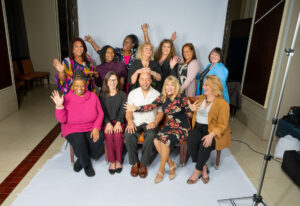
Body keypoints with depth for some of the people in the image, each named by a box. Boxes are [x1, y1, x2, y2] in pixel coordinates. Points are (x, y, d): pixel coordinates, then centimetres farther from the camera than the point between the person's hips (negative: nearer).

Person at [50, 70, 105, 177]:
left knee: (99, 139, -27)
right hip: (73, 129, -1)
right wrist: (59, 106, -24)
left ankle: (81, 159, 7)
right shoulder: (67, 98, -7)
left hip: (91, 128, 2)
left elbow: (100, 113, 1)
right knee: (79, 142, -31)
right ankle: (86, 164, 4)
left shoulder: (93, 96, -2)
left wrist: (96, 128, -13)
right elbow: (62, 120, -8)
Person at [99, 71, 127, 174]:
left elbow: (123, 110, -2)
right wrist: (108, 123, -17)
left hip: (119, 121, -1)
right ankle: (112, 161, -16)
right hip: (107, 121, 1)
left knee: (118, 134, -30)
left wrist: (118, 122, -19)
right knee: (108, 134, -29)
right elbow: (103, 111, 1)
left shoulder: (122, 95, 10)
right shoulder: (102, 95, 12)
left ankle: (118, 161, -14)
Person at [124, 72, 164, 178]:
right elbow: (129, 111, 6)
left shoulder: (156, 94, 6)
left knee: (151, 136, -33)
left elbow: (160, 112, 4)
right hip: (136, 122, 1)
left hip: (150, 123, -1)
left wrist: (155, 122, -15)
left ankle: (143, 163, -12)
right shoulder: (132, 93, 9)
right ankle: (134, 162, -9)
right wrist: (130, 121, -15)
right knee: (128, 134, -30)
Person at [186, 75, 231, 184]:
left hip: (213, 131, -4)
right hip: (198, 128, 5)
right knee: (191, 141, -25)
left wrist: (211, 135, -27)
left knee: (205, 145, -32)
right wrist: (191, 107, -3)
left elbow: (222, 125, -12)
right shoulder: (201, 98, 13)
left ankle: (197, 171, -9)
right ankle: (203, 167, -7)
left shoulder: (222, 103, -7)